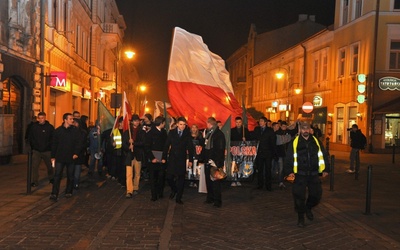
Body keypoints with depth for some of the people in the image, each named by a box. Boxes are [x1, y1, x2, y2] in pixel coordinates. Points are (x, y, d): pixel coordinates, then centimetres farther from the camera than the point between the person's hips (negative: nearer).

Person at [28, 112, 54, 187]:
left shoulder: (50, 127, -2)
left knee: (49, 166, 13)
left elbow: (53, 139, 0)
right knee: (34, 166, -6)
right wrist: (33, 147, -1)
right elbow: (30, 138, 7)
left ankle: (51, 178, 33)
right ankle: (35, 181, 1)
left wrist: (48, 146, -9)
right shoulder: (33, 126, 2)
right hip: (36, 151, 0)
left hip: (47, 151, 0)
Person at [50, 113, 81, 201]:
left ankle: (68, 192, 24)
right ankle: (54, 194, -7)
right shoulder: (58, 130, 3)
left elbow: (79, 143, 0)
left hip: (71, 157, 1)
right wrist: (53, 156, 5)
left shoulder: (75, 130, 2)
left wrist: (76, 153, -12)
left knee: (70, 176, 10)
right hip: (60, 157, -1)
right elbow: (54, 144, 6)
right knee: (57, 176, -6)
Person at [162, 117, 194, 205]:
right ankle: (174, 190, 28)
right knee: (169, 177, -3)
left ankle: (178, 198, 13)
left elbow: (190, 147, 2)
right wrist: (164, 157, -1)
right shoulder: (171, 133, 3)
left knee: (181, 178, 2)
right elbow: (166, 145, 3)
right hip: (172, 158, 1)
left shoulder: (187, 134, 1)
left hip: (182, 159, 0)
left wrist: (190, 160, -3)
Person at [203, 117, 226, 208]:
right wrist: (203, 158, 12)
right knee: (208, 180, 13)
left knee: (216, 181, -4)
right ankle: (210, 198, 24)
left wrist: (218, 161, -21)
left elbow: (220, 149, -16)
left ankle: (217, 200, 4)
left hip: (215, 162, -8)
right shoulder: (207, 133, 12)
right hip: (207, 161, 8)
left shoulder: (219, 134, -11)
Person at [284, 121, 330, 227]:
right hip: (300, 175, -3)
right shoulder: (294, 142, -1)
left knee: (317, 195, 8)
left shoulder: (316, 141, 7)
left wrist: (325, 169, 5)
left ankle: (308, 208, 38)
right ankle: (300, 217, 15)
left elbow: (323, 156, 11)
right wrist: (289, 171, -10)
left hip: (314, 174, 3)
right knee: (299, 196, -2)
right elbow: (289, 158, -3)